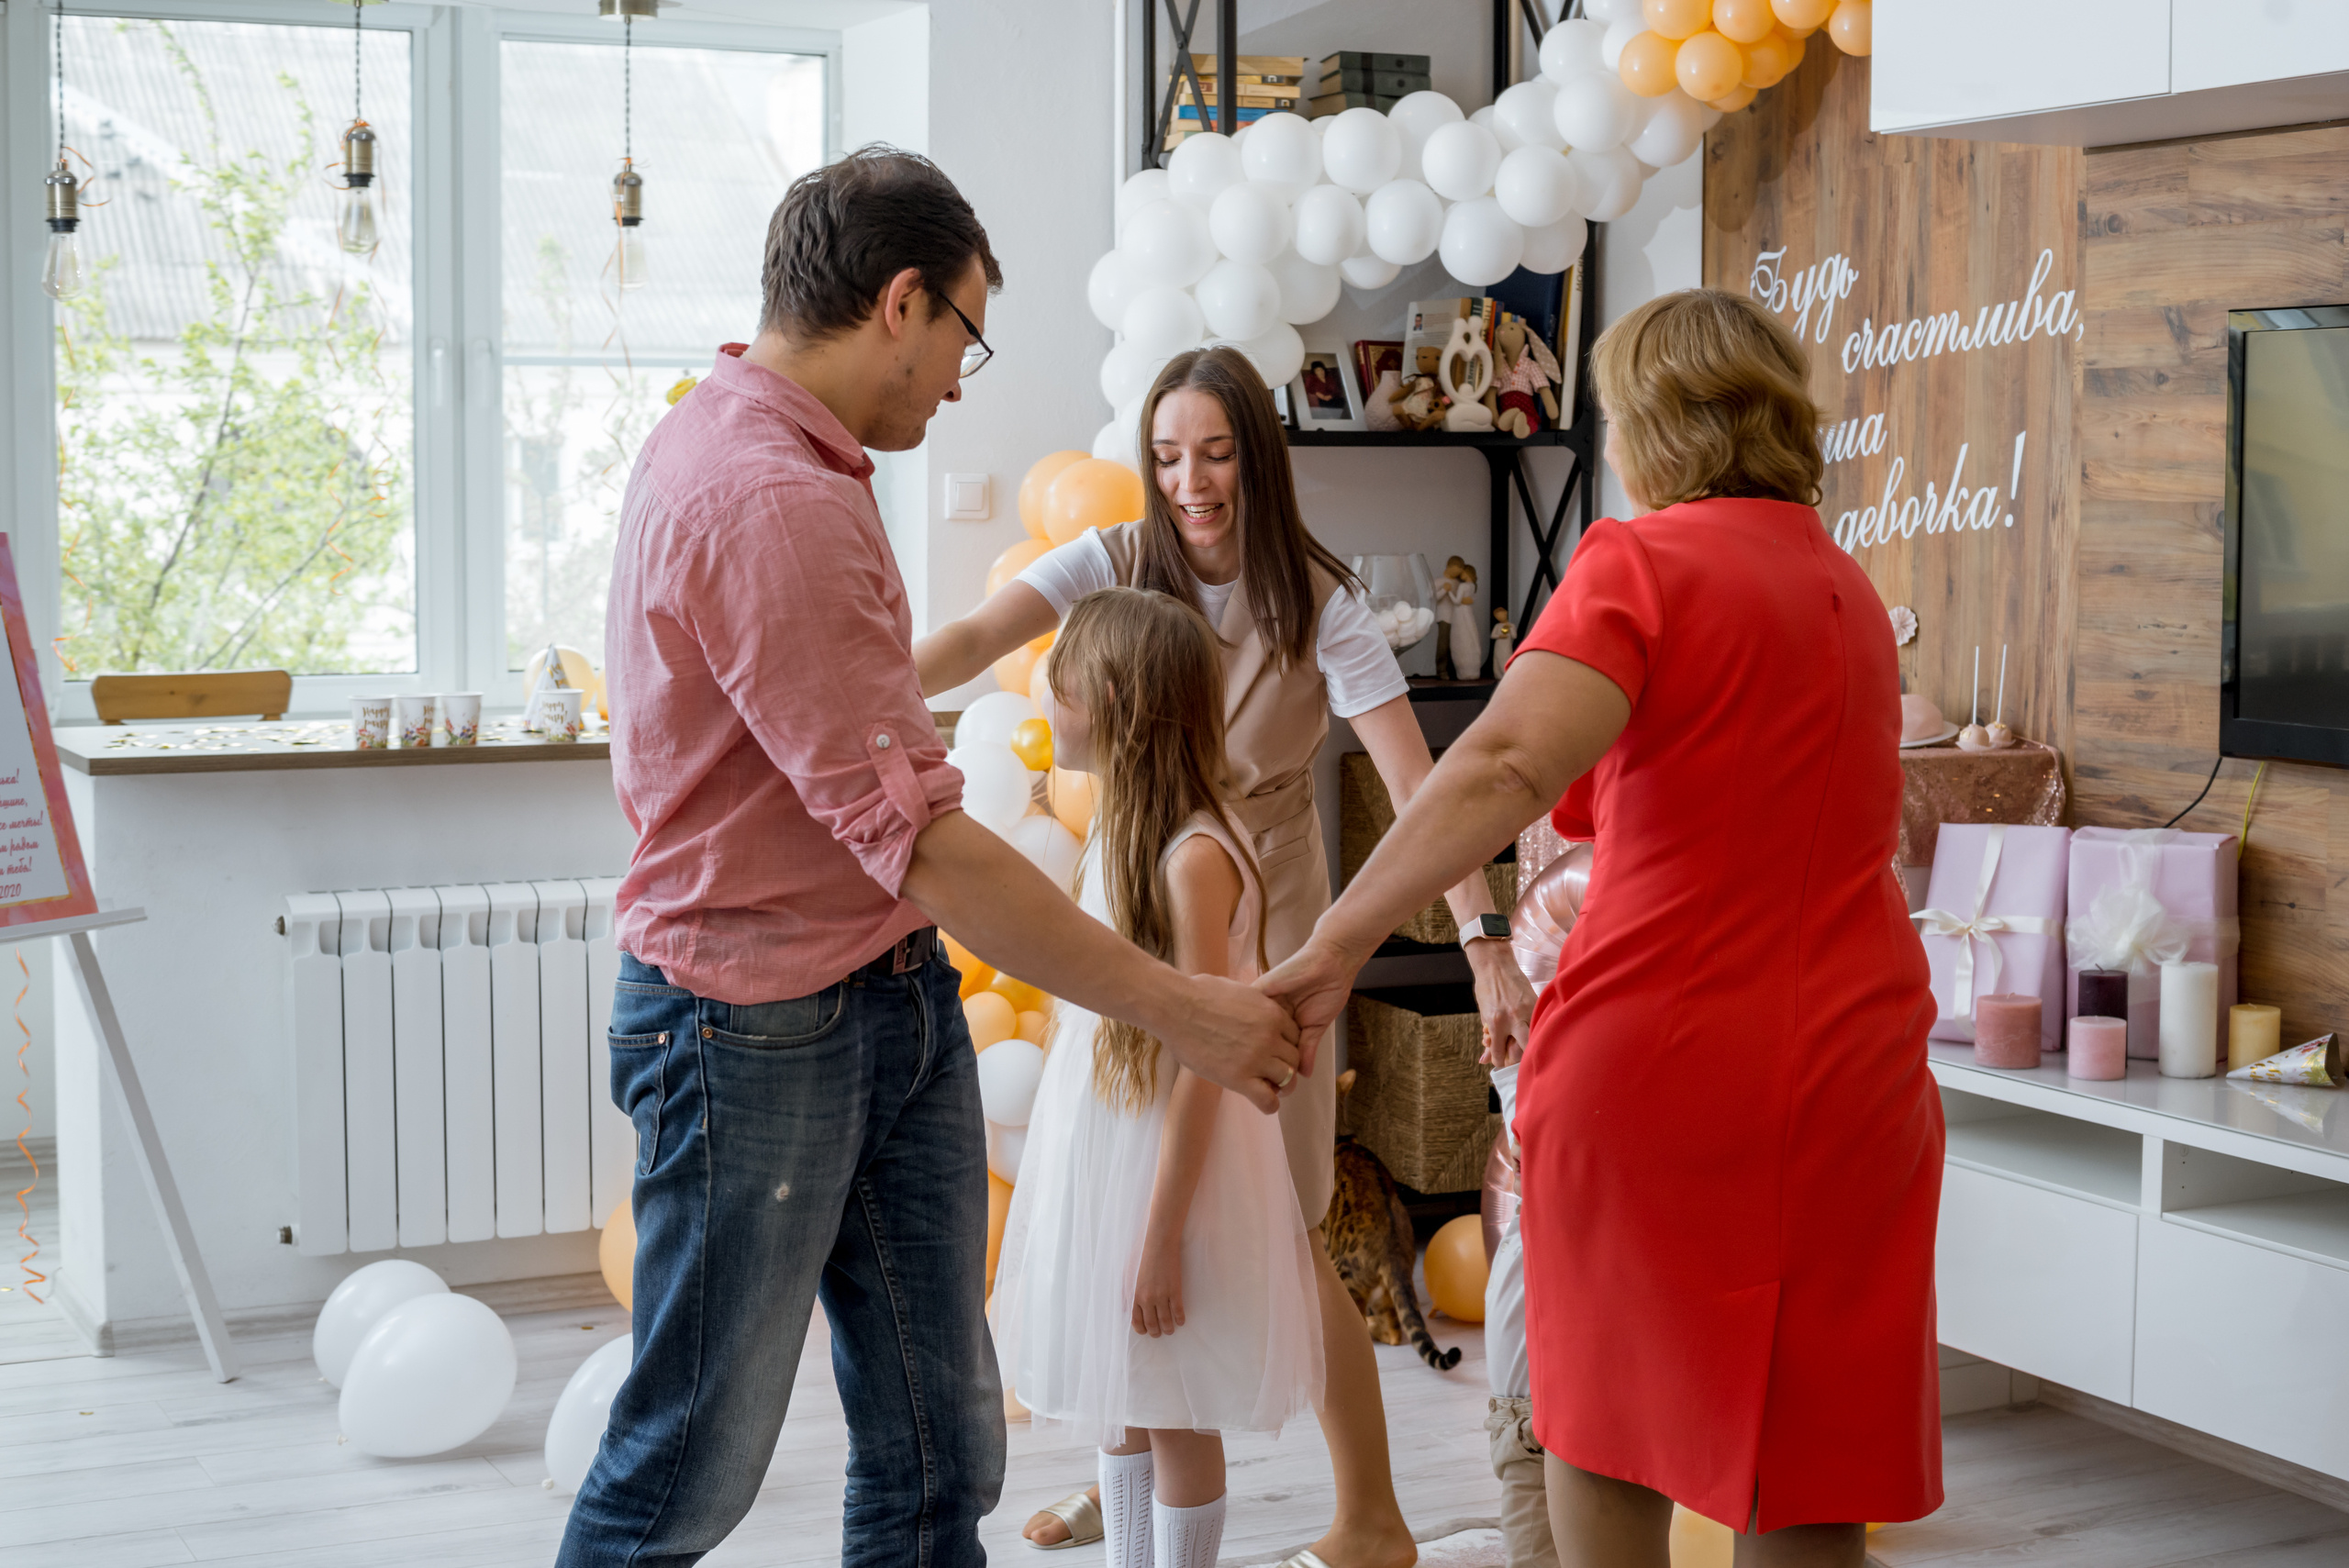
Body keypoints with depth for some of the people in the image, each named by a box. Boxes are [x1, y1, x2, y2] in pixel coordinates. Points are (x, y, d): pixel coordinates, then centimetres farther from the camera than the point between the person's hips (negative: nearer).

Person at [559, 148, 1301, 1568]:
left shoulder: (726, 430, 10)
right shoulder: (772, 503, -24)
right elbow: (917, 842, -27)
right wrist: (1178, 1008, -23)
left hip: (898, 999, 10)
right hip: (759, 1026, -10)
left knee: (939, 1453, 10)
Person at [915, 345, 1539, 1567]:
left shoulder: (1318, 605, -13)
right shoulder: (1115, 563, -5)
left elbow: (1415, 780, -22)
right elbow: (978, 637, -22)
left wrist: (1487, 943, -34)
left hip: (1259, 917, -4)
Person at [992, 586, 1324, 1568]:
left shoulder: (1194, 856, -21)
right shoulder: (1116, 828, 6)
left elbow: (1202, 1064, -21)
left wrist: (1163, 1235, -20)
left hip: (1169, 1155, -9)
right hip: (1095, 1147, 9)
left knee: (1175, 1415, 4)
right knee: (1118, 1406, 17)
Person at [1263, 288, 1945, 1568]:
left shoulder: (1643, 559, -9)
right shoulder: (1848, 587, 15)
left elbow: (1510, 764, -26)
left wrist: (1336, 946, -28)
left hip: (1654, 1050, -6)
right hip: (1845, 1066, 6)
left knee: (1609, 1434, 13)